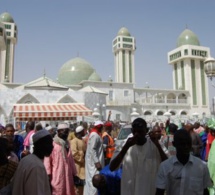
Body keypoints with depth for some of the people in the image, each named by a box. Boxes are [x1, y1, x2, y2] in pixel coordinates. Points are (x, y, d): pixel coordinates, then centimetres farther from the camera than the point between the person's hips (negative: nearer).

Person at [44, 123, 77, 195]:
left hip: (67, 176, 7)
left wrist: (74, 174, 15)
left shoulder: (67, 144, 15)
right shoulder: (53, 144, -7)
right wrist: (48, 174, -13)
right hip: (56, 177, -7)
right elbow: (47, 159, -10)